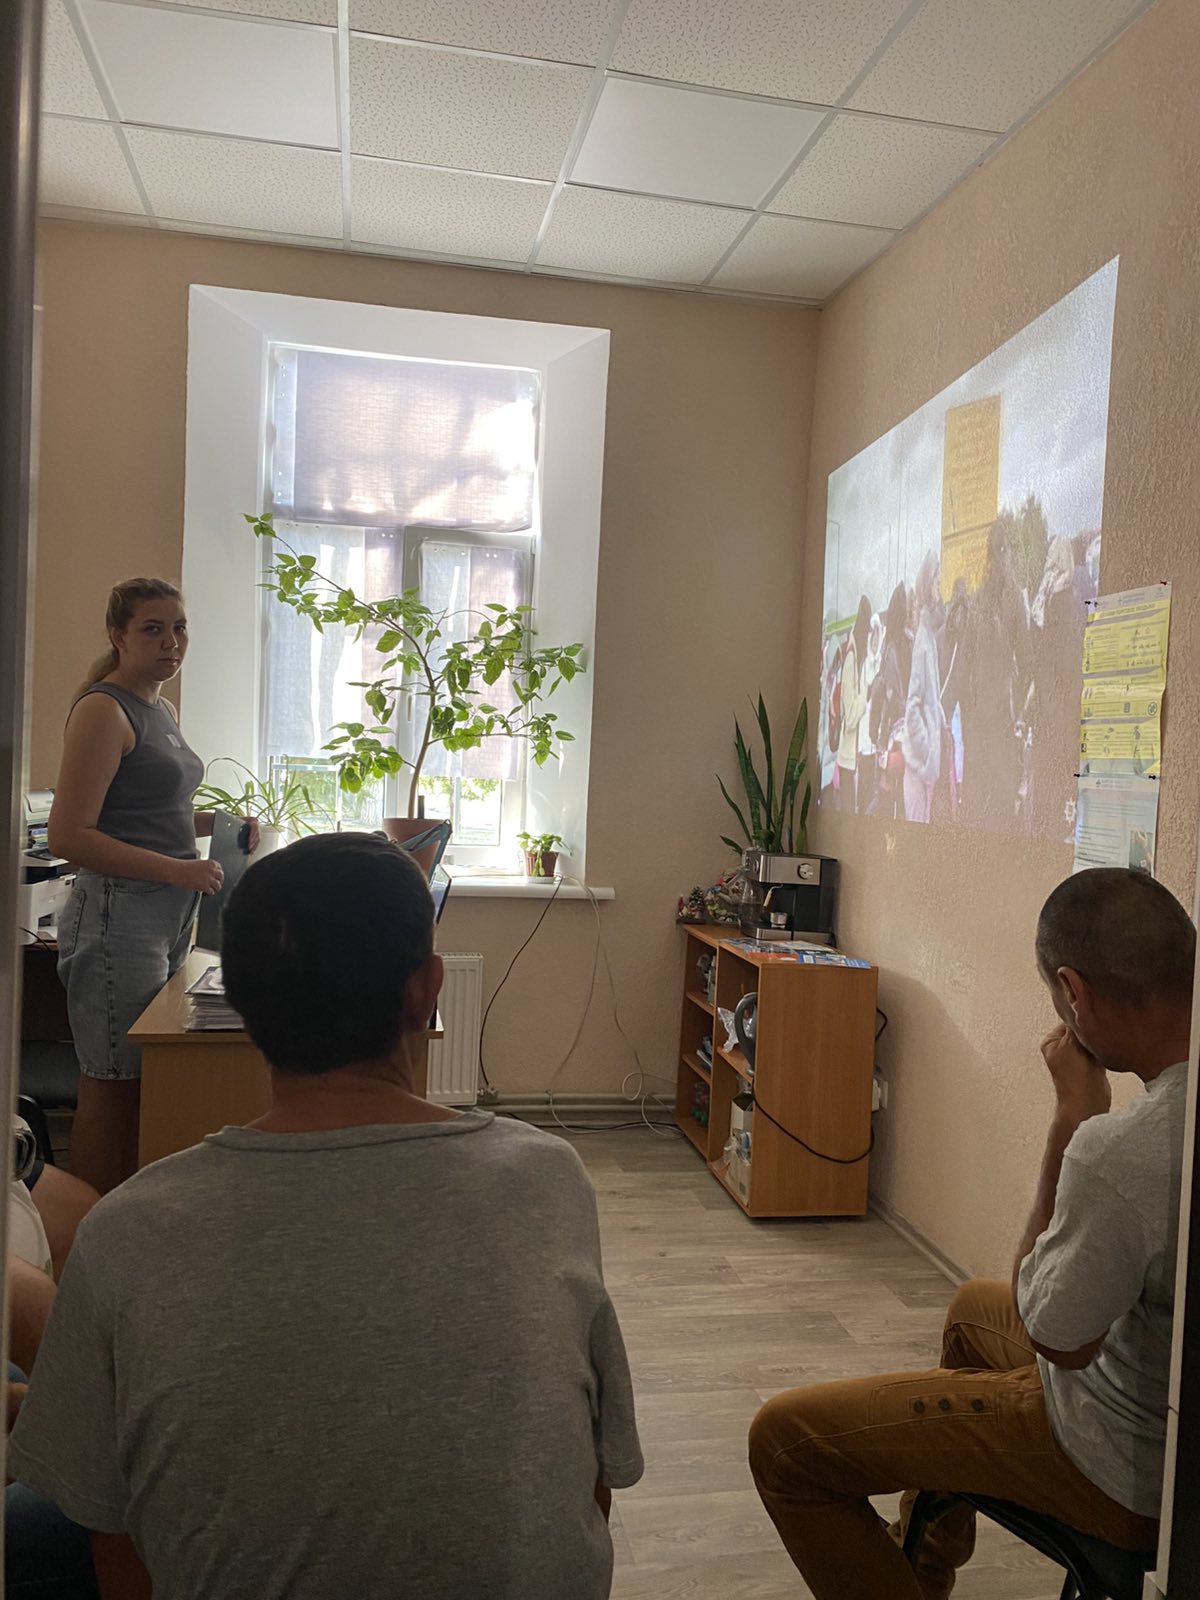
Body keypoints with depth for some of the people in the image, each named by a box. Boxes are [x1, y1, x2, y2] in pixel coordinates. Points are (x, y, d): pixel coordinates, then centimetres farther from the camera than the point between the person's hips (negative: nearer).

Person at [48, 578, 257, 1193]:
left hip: (171, 914, 9)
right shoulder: (103, 709, -12)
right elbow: (69, 835, -18)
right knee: (110, 1090, 0)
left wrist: (214, 822, 11)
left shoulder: (161, 709, 16)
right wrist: (178, 869, -21)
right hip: (119, 917, -9)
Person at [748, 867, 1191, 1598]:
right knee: (973, 1306, 33)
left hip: (1135, 1474, -8)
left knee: (784, 1438, -3)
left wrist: (1073, 1113, -20)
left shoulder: (1122, 1152, -38)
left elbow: (1054, 1337, -18)